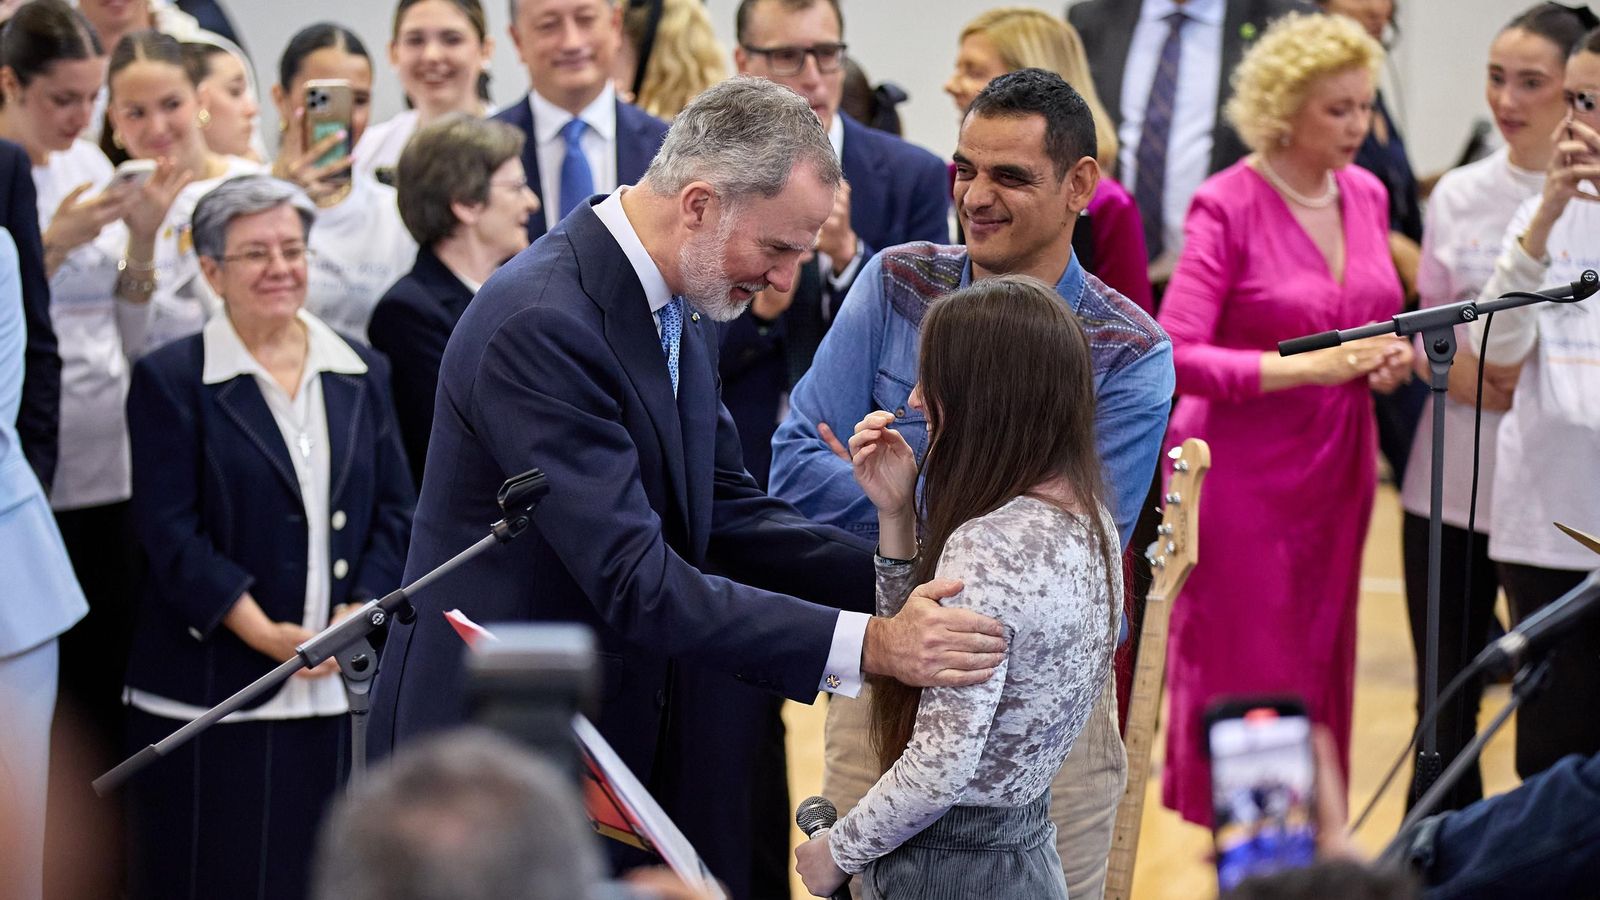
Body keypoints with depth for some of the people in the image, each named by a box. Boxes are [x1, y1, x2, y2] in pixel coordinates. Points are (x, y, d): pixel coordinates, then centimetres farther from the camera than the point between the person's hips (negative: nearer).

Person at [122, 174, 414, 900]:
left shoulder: (361, 375, 12)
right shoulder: (170, 381, -1)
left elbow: (394, 511, 9)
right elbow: (169, 532, -8)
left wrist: (355, 618, -7)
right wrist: (265, 634, -16)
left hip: (345, 686, 4)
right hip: (214, 690, -4)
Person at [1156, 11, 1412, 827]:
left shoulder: (1366, 196, 6)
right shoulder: (1228, 206, -13)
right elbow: (1175, 356, -20)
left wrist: (1388, 359, -4)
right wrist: (1311, 366, -27)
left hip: (1337, 470, 6)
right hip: (1243, 475, -6)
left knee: (1319, 674, 10)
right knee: (1245, 681, -1)